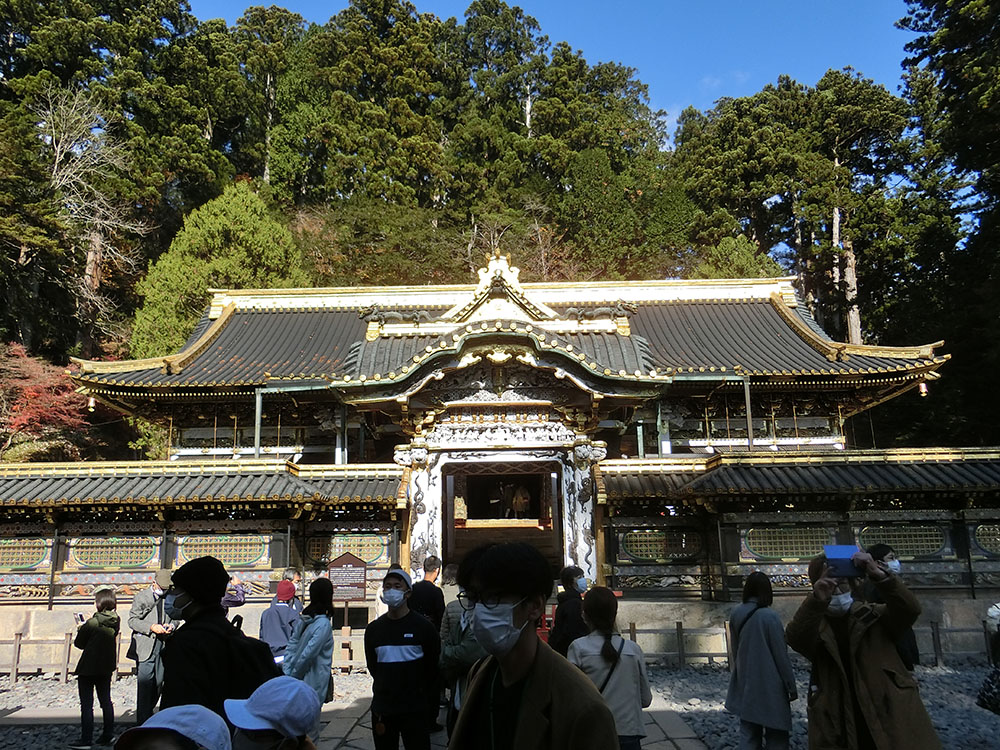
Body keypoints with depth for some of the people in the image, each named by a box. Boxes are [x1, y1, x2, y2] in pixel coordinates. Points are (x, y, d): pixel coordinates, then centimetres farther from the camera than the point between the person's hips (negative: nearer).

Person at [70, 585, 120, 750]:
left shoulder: (93, 622, -20)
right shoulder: (116, 621, -2)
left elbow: (79, 643, -9)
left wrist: (81, 628, 7)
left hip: (88, 669, -6)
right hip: (107, 667, 6)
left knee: (86, 705, 1)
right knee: (106, 701, 15)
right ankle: (108, 735, 20)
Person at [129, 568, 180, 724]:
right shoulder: (141, 597, 0)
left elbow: (175, 617, 19)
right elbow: (132, 620, -5)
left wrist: (172, 625, -4)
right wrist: (151, 627, -17)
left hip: (162, 645, 4)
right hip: (145, 645, -4)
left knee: (158, 681, 9)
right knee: (145, 682, -7)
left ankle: (149, 710, 29)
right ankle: (142, 721, 0)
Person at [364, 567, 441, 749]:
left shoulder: (423, 626, -5)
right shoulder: (373, 629, 5)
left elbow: (433, 667, -1)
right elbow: (373, 667, 14)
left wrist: (431, 706, 0)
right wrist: (385, 690, 7)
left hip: (415, 710, -3)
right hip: (382, 709, 3)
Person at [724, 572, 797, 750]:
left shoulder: (736, 614, -1)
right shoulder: (769, 616, -18)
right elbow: (781, 655, -12)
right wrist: (791, 685, -2)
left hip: (745, 685, 5)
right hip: (769, 685, -5)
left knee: (748, 734, 12)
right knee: (776, 735, 8)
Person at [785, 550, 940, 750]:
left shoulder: (873, 616, 9)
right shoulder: (813, 624, 5)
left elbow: (909, 610, -10)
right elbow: (795, 638, -18)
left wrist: (878, 575, -27)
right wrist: (817, 600, -36)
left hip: (891, 723, 1)